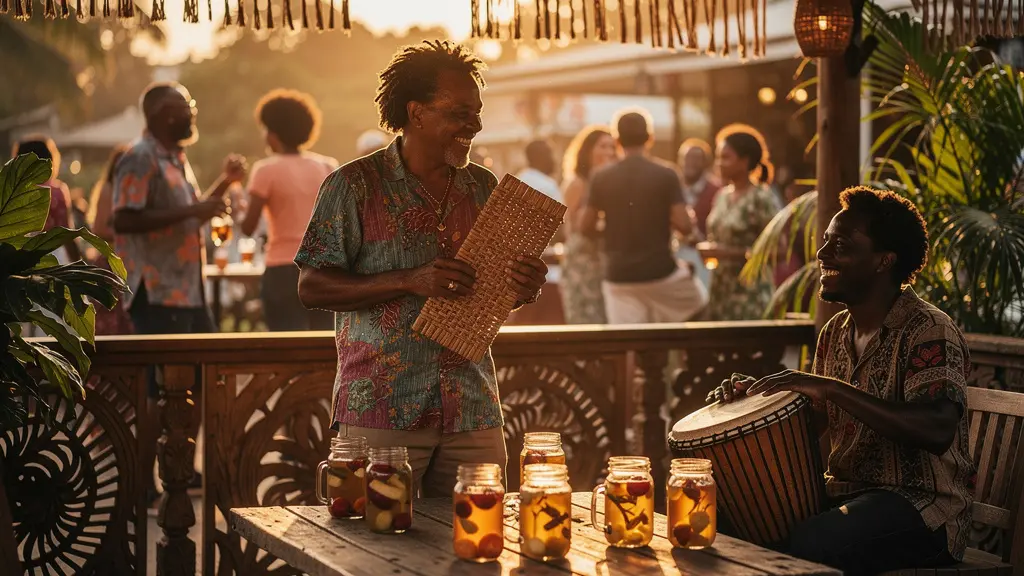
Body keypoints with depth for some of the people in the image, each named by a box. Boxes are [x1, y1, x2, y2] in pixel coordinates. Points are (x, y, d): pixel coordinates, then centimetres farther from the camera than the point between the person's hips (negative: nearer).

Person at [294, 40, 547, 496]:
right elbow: (311, 288, -7)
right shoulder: (355, 185, -3)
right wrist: (410, 281, -18)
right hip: (381, 412, -4)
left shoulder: (483, 187, 12)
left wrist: (524, 289, -5)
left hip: (473, 413, 4)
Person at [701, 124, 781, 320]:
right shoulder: (722, 196, 12)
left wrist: (727, 252, -18)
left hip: (749, 295, -7)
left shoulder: (762, 199, -10)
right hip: (720, 291, 7)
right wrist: (706, 248, 1)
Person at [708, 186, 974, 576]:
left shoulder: (930, 332, -15)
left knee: (808, 544, -33)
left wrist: (832, 389, -33)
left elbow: (938, 431, -30)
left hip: (921, 503, -7)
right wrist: (754, 394, 1)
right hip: (845, 491, 7)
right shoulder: (835, 332, 10)